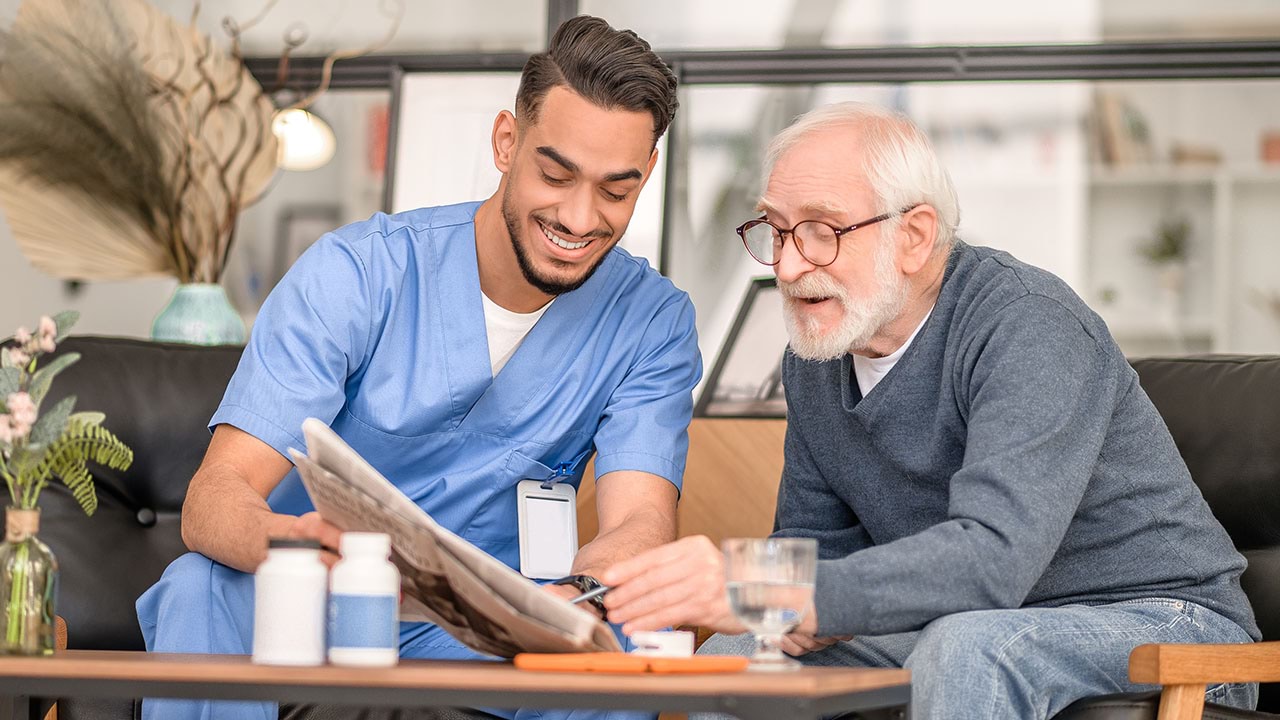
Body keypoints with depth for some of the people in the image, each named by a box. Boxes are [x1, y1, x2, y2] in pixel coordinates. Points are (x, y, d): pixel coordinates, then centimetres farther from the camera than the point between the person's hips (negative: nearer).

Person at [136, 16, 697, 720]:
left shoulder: (651, 321, -4)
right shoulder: (355, 272, -12)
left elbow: (640, 523, -19)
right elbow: (213, 499, -20)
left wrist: (567, 598, -45)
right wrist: (292, 542, -46)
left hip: (480, 635, 1)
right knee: (202, 590, -33)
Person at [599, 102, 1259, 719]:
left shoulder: (1030, 330, -22)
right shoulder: (814, 362, 4)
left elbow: (993, 556, -35)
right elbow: (811, 540, 12)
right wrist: (796, 617, -15)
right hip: (965, 633, 7)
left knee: (965, 649, -35)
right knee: (735, 659, -9)